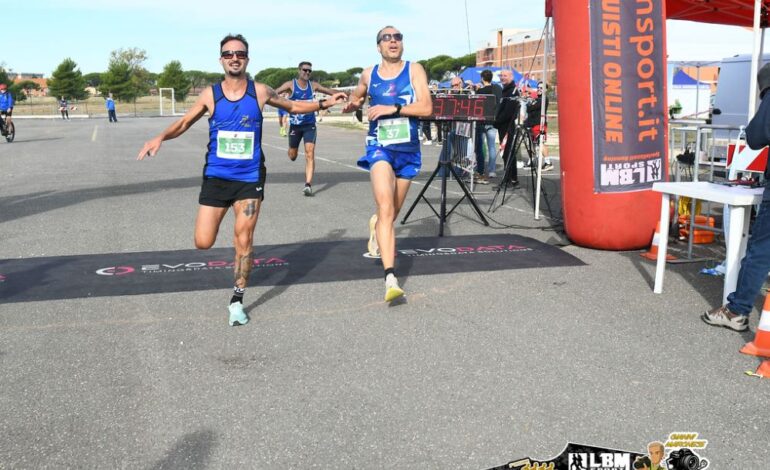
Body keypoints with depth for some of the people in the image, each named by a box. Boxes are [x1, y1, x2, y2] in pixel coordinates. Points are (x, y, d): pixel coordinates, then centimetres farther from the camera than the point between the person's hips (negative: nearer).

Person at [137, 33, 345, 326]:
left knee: (244, 241, -1)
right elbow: (184, 123, 8)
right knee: (203, 243, -2)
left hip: (250, 178, 0)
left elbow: (293, 107, 15)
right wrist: (160, 138, -9)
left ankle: (237, 301, 14)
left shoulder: (260, 92, -2)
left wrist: (324, 104, 5)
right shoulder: (210, 95, -2)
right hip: (216, 176, 1)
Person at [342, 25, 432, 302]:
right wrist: (351, 105, 2)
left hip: (408, 149, 2)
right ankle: (391, 278, -27)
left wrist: (393, 108, -20)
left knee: (393, 211, 18)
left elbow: (426, 108, -12)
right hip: (379, 147, -1)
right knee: (385, 209, -21)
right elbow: (356, 98, 25)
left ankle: (376, 226, 56)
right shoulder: (369, 74, 5)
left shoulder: (414, 70, -1)